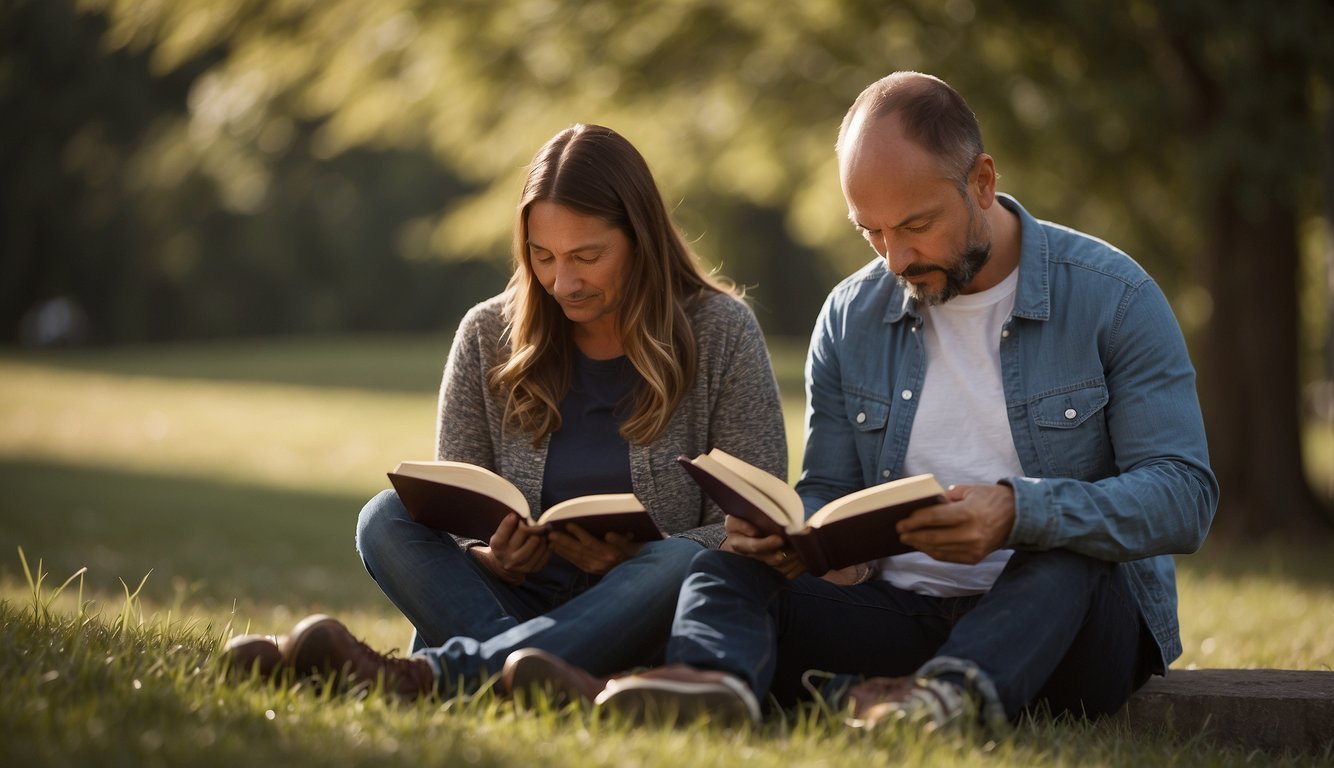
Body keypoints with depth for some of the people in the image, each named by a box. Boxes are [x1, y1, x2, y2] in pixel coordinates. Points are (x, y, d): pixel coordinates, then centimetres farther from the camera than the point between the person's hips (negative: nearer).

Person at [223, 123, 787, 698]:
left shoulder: (719, 333, -2)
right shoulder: (488, 336, 5)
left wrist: (633, 558, -23)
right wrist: (487, 558, -16)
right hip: (519, 602, 2)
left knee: (683, 565, -36)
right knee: (386, 519, -20)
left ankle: (427, 676, -46)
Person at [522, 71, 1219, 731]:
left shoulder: (1112, 297, -6)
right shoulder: (849, 319, 8)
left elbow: (1184, 495, -14)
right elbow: (827, 495, 14)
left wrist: (1020, 513, -31)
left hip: (1066, 615, -3)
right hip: (904, 610, 3)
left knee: (1070, 541, -35)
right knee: (726, 572, -20)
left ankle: (959, 691, -62)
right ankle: (716, 679, -55)